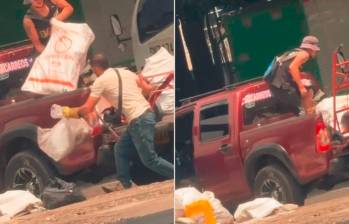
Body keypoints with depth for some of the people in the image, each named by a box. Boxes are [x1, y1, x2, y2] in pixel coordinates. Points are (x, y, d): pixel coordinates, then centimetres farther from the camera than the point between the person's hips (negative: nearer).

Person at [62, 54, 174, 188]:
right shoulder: (126, 72, 18)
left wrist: (70, 112, 12)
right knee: (120, 150, 19)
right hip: (147, 113, 9)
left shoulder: (101, 81, -3)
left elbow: (87, 109, -4)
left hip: (139, 121, -9)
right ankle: (125, 185, 22)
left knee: (149, 160, -4)